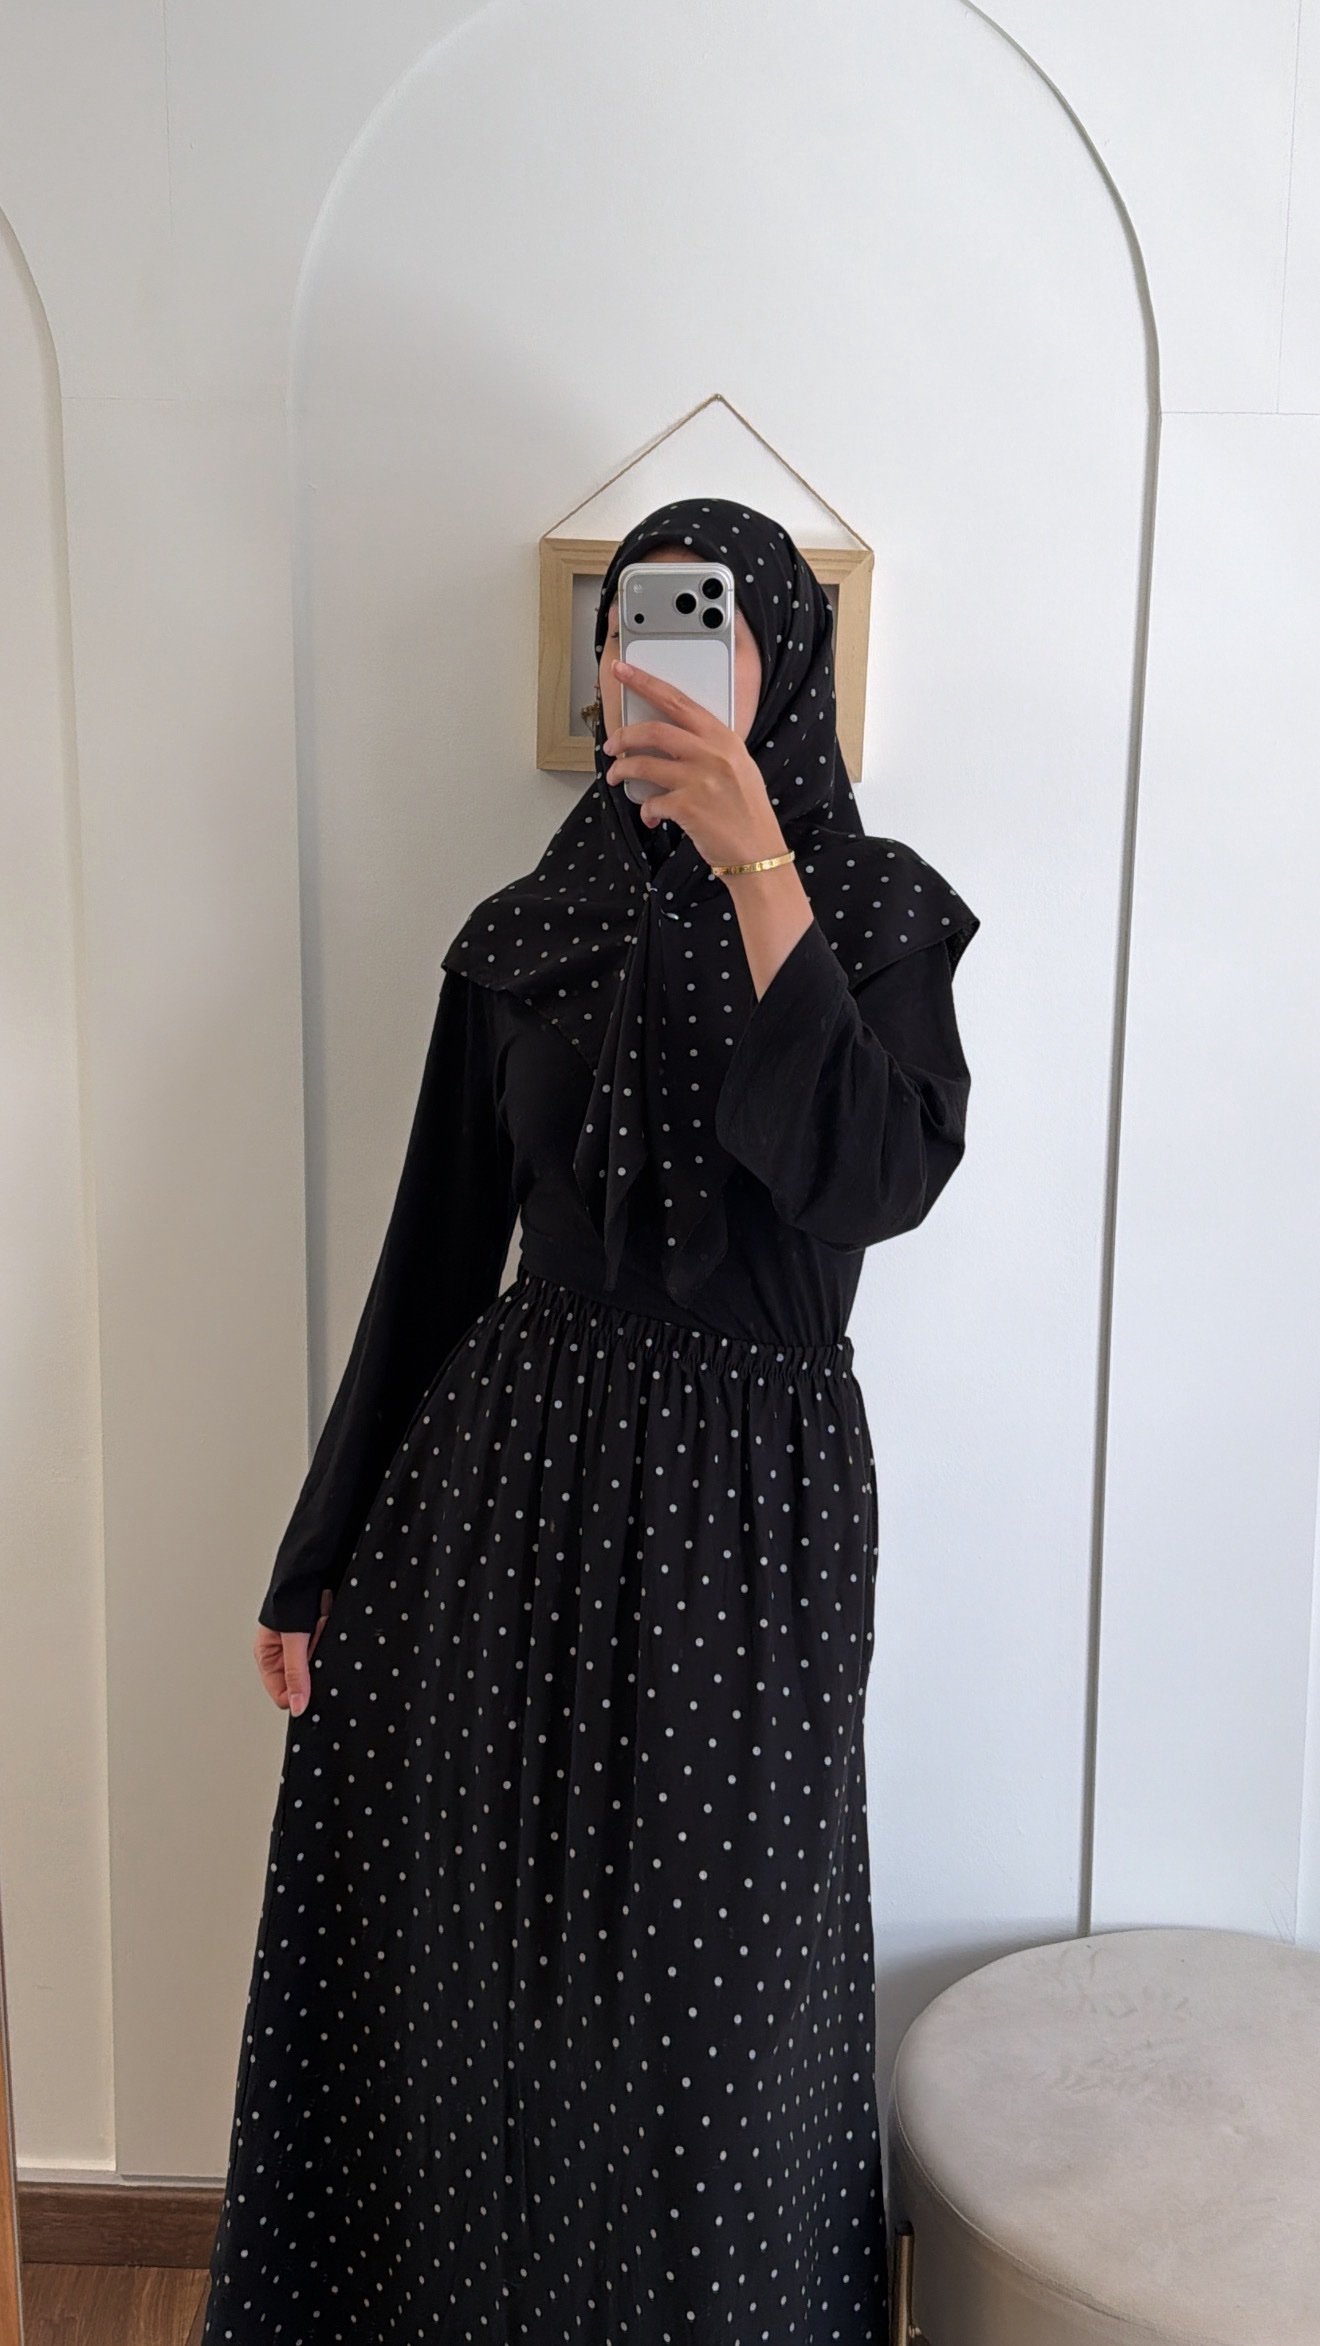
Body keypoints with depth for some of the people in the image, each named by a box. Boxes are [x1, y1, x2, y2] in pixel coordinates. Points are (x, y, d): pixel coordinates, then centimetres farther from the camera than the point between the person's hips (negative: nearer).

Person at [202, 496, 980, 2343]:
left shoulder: (879, 910, -1)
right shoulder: (522, 938, 5)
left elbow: (879, 1180, -20)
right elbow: (437, 1249, 6)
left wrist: (757, 873, -26)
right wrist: (321, 1560, 7)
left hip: (747, 1497, -2)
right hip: (508, 1476, 3)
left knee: (703, 1976, 12)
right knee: (468, 1952, 14)